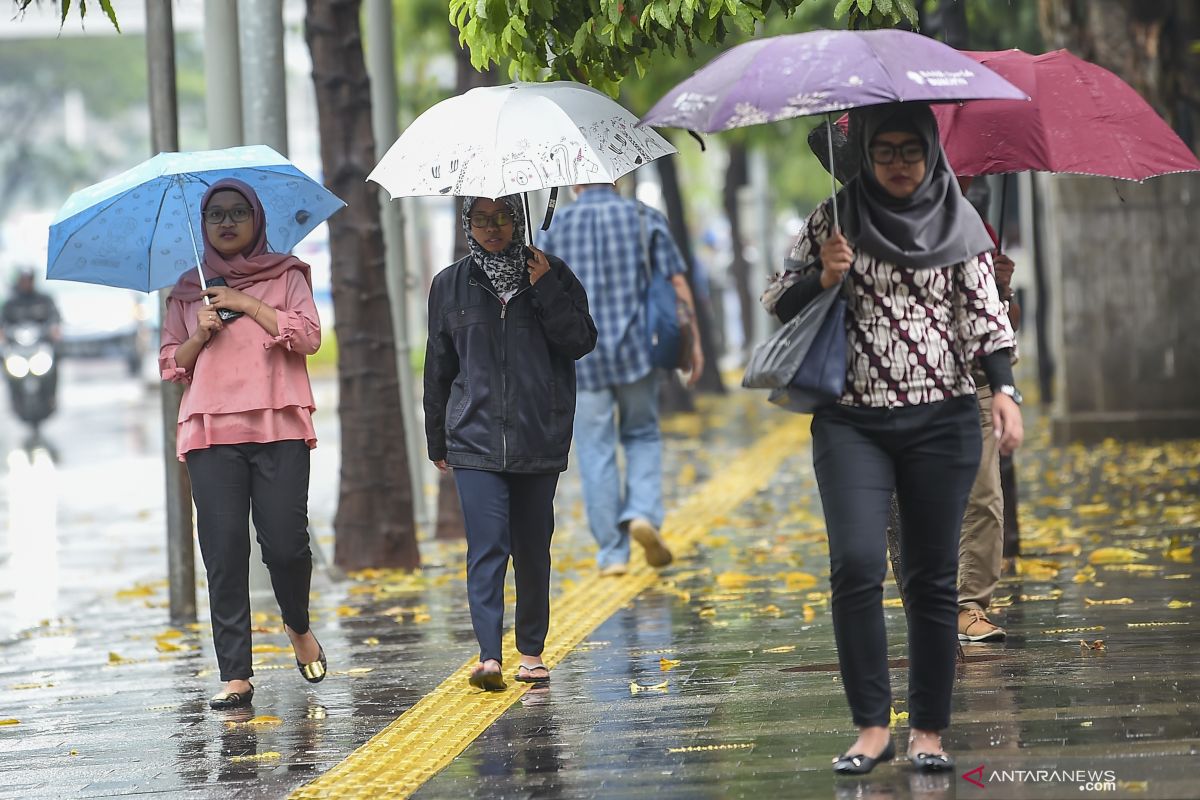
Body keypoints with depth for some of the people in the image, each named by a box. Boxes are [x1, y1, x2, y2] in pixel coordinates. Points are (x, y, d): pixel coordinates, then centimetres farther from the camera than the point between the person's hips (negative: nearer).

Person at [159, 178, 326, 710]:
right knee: (224, 551, -6)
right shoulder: (189, 291, 17)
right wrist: (201, 334, -3)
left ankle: (298, 626, 22)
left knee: (285, 542, -10)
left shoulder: (286, 276, 12)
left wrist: (247, 305, -5)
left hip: (279, 426, -2)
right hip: (210, 429, 2)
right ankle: (235, 675, -5)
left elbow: (309, 335, -3)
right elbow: (170, 364, 16)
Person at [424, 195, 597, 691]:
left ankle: (531, 652, 19)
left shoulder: (551, 275, 6)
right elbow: (438, 369, 14)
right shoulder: (451, 286, 9)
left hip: (539, 439, 1)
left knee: (533, 548, 7)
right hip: (475, 439, 0)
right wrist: (437, 441, 15)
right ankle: (489, 656, -19)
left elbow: (582, 342, -3)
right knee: (487, 545, -12)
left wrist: (545, 291, -13)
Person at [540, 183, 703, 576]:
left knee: (596, 454, 4)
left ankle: (612, 553, 5)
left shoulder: (558, 226, 2)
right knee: (642, 436, 17)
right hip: (636, 348, 0)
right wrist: (694, 342, 5)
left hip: (580, 355, 0)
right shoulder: (645, 219, 2)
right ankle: (643, 513, -6)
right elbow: (677, 284, -2)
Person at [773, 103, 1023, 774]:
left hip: (942, 422, 0)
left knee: (933, 578, 2)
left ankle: (929, 730, 9)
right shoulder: (833, 219, 5)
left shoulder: (959, 221, 5)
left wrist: (1004, 390, -9)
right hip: (852, 423, 0)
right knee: (857, 565, -15)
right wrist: (825, 278, -11)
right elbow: (782, 304, 8)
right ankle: (872, 726, -9)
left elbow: (984, 311, 4)